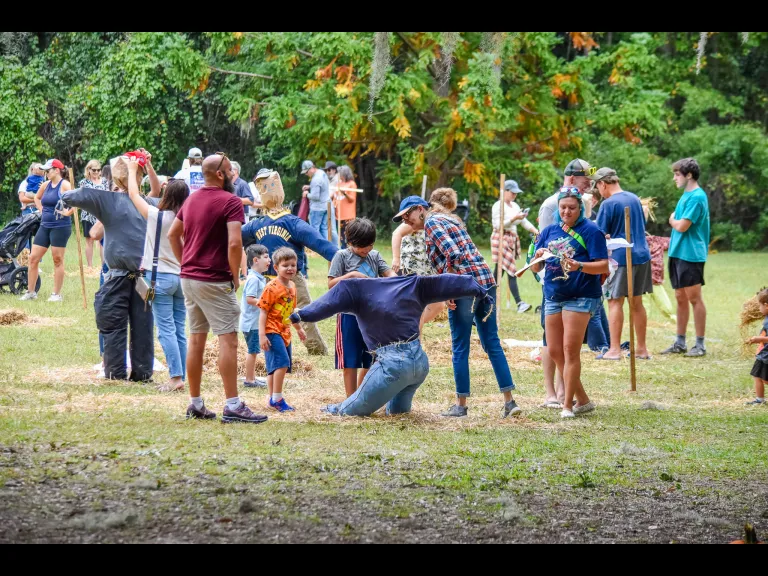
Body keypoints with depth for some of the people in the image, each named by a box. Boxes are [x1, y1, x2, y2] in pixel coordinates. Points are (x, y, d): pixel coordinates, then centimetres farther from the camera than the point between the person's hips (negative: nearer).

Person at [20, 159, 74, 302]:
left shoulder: (64, 185, -12)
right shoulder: (45, 185, 10)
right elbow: (37, 198, 30)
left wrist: (68, 212, -21)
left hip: (60, 227, -8)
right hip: (45, 226, 8)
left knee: (58, 260, -1)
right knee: (33, 258, 5)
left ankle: (57, 294, 6)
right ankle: (30, 292, 13)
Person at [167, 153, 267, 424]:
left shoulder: (192, 199, 13)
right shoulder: (230, 201, -13)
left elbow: (173, 234, 20)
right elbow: (234, 242, -23)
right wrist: (236, 275, -10)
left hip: (189, 278, 8)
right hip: (215, 280, -8)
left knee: (196, 339, 12)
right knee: (228, 340, -8)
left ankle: (195, 404, 16)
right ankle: (233, 406, -12)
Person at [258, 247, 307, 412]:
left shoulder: (292, 287, 10)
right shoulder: (271, 288, -15)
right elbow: (263, 312, -16)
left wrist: (299, 328, 33)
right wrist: (262, 335, -22)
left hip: (285, 333, 8)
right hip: (272, 332, -8)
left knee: (274, 367, 14)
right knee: (282, 363, -19)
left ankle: (273, 399, 21)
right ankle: (277, 399, -14)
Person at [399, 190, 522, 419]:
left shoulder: (432, 222, -2)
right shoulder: (449, 219, 24)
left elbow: (452, 254, -16)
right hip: (486, 281, 8)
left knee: (460, 348, 2)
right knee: (492, 345, 10)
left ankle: (461, 405, 9)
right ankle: (509, 402, 7)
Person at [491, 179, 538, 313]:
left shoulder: (515, 206, 15)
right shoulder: (498, 206, -8)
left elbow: (524, 222, 13)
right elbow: (499, 225, -15)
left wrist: (535, 231, -2)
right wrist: (514, 218, -22)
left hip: (512, 240, 8)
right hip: (501, 239, -8)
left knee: (499, 272, 8)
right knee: (512, 272, -12)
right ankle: (519, 303, -15)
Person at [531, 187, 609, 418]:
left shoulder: (590, 231, -6)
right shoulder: (549, 231, 12)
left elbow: (603, 266, -12)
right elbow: (535, 268, 12)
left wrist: (579, 266, -28)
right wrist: (538, 257, -11)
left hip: (580, 297, -7)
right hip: (553, 296, 7)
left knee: (570, 351, -10)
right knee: (555, 351, 7)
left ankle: (568, 405, -5)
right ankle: (583, 400, 18)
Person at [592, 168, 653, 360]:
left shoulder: (608, 204, -11)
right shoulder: (634, 199, 12)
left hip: (621, 257, -7)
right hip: (642, 255, 7)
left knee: (615, 302, -3)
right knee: (636, 303, 12)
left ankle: (614, 349, -7)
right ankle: (642, 348, 14)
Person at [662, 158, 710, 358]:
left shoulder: (697, 197, -15)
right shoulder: (686, 195, 14)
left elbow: (682, 226, -20)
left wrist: (673, 220, -2)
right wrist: (674, 220, 3)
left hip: (691, 255, -9)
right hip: (678, 253, 9)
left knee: (694, 298, -4)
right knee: (681, 298, 12)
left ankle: (700, 344, 0)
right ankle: (680, 343, 18)